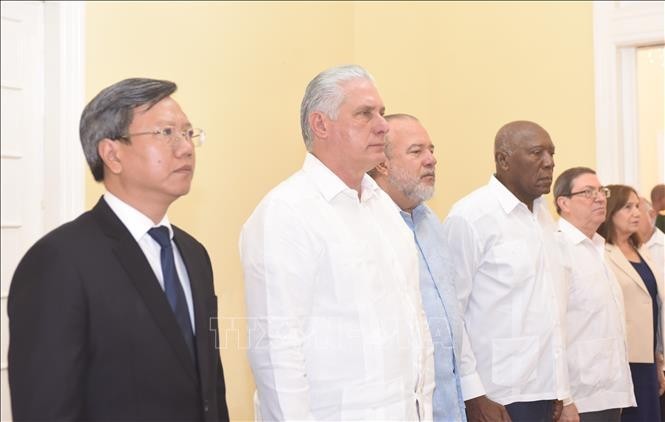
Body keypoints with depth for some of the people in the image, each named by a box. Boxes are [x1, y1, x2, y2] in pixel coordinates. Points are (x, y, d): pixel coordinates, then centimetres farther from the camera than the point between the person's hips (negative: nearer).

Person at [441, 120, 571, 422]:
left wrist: (560, 387, 12)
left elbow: (548, 307, 14)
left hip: (544, 391, 7)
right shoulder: (470, 217, -11)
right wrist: (473, 395, -14)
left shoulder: (544, 215, 11)